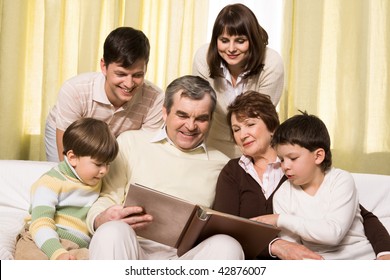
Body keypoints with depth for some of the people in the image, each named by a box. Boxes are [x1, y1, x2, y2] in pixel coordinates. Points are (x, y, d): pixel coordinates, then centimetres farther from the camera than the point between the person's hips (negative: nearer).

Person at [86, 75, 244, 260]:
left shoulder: (222, 165, 18)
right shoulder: (131, 142, 16)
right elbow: (105, 202, 12)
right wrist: (102, 220, -13)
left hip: (191, 259, 1)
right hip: (133, 253, 0)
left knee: (228, 246, -31)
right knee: (112, 232, -33)